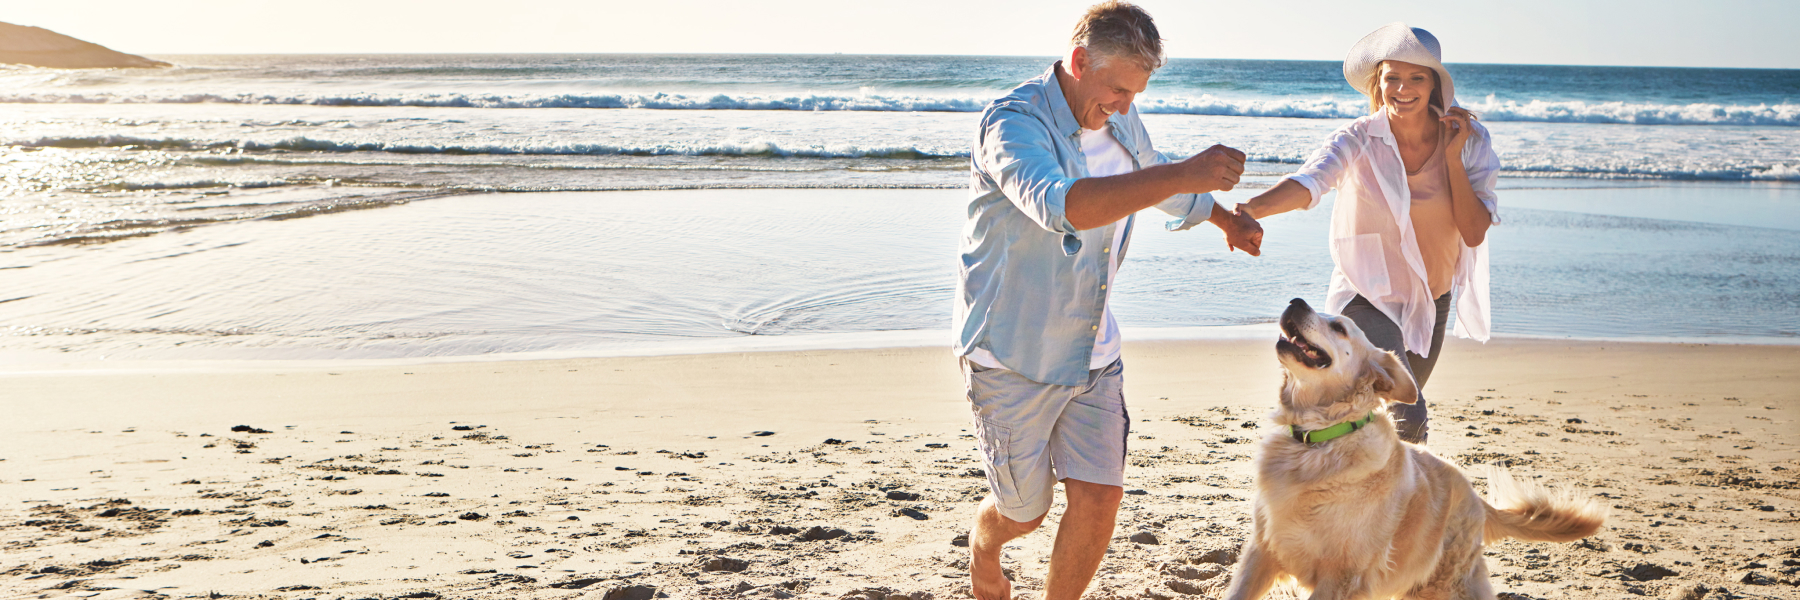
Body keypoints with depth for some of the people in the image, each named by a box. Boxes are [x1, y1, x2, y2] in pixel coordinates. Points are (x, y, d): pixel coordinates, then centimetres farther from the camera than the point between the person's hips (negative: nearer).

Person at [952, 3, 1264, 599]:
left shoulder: (1119, 119, 3)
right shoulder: (1012, 123, -22)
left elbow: (1155, 176, 27)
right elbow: (1061, 205, -43)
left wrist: (1227, 219, 42)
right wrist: (1183, 175, -47)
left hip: (1093, 351, 6)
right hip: (1014, 355, -6)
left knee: (1099, 498, -5)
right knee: (1025, 511, 10)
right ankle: (982, 547, 47)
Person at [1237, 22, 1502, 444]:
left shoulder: (1469, 140, -8)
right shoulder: (1358, 141, -17)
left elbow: (1474, 234, -12)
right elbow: (1309, 181, -38)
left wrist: (1453, 157, -20)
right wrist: (1253, 208, -57)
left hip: (1431, 301, 5)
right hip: (1367, 297, -5)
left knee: (1396, 416, 22)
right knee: (1408, 420, -25)